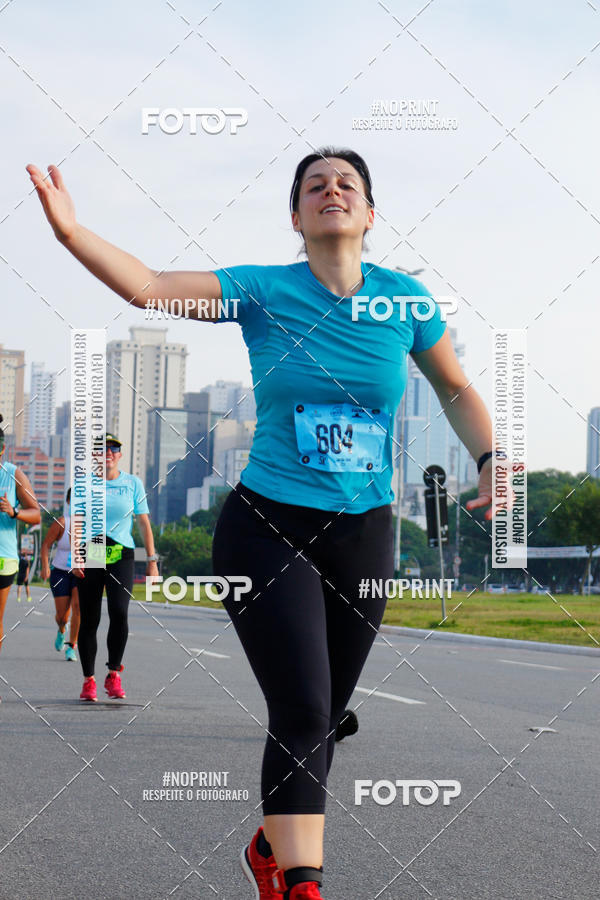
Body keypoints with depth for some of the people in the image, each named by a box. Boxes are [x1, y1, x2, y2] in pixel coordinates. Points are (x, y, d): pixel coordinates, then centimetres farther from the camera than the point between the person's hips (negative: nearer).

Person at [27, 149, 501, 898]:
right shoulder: (262, 292, -7)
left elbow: (456, 390, 15)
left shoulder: (404, 300, 1)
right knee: (301, 713, -15)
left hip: (363, 535, 3)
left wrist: (489, 460, -2)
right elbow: (147, 287, -19)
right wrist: (71, 232, -34)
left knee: (323, 716, 13)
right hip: (267, 528, -3)